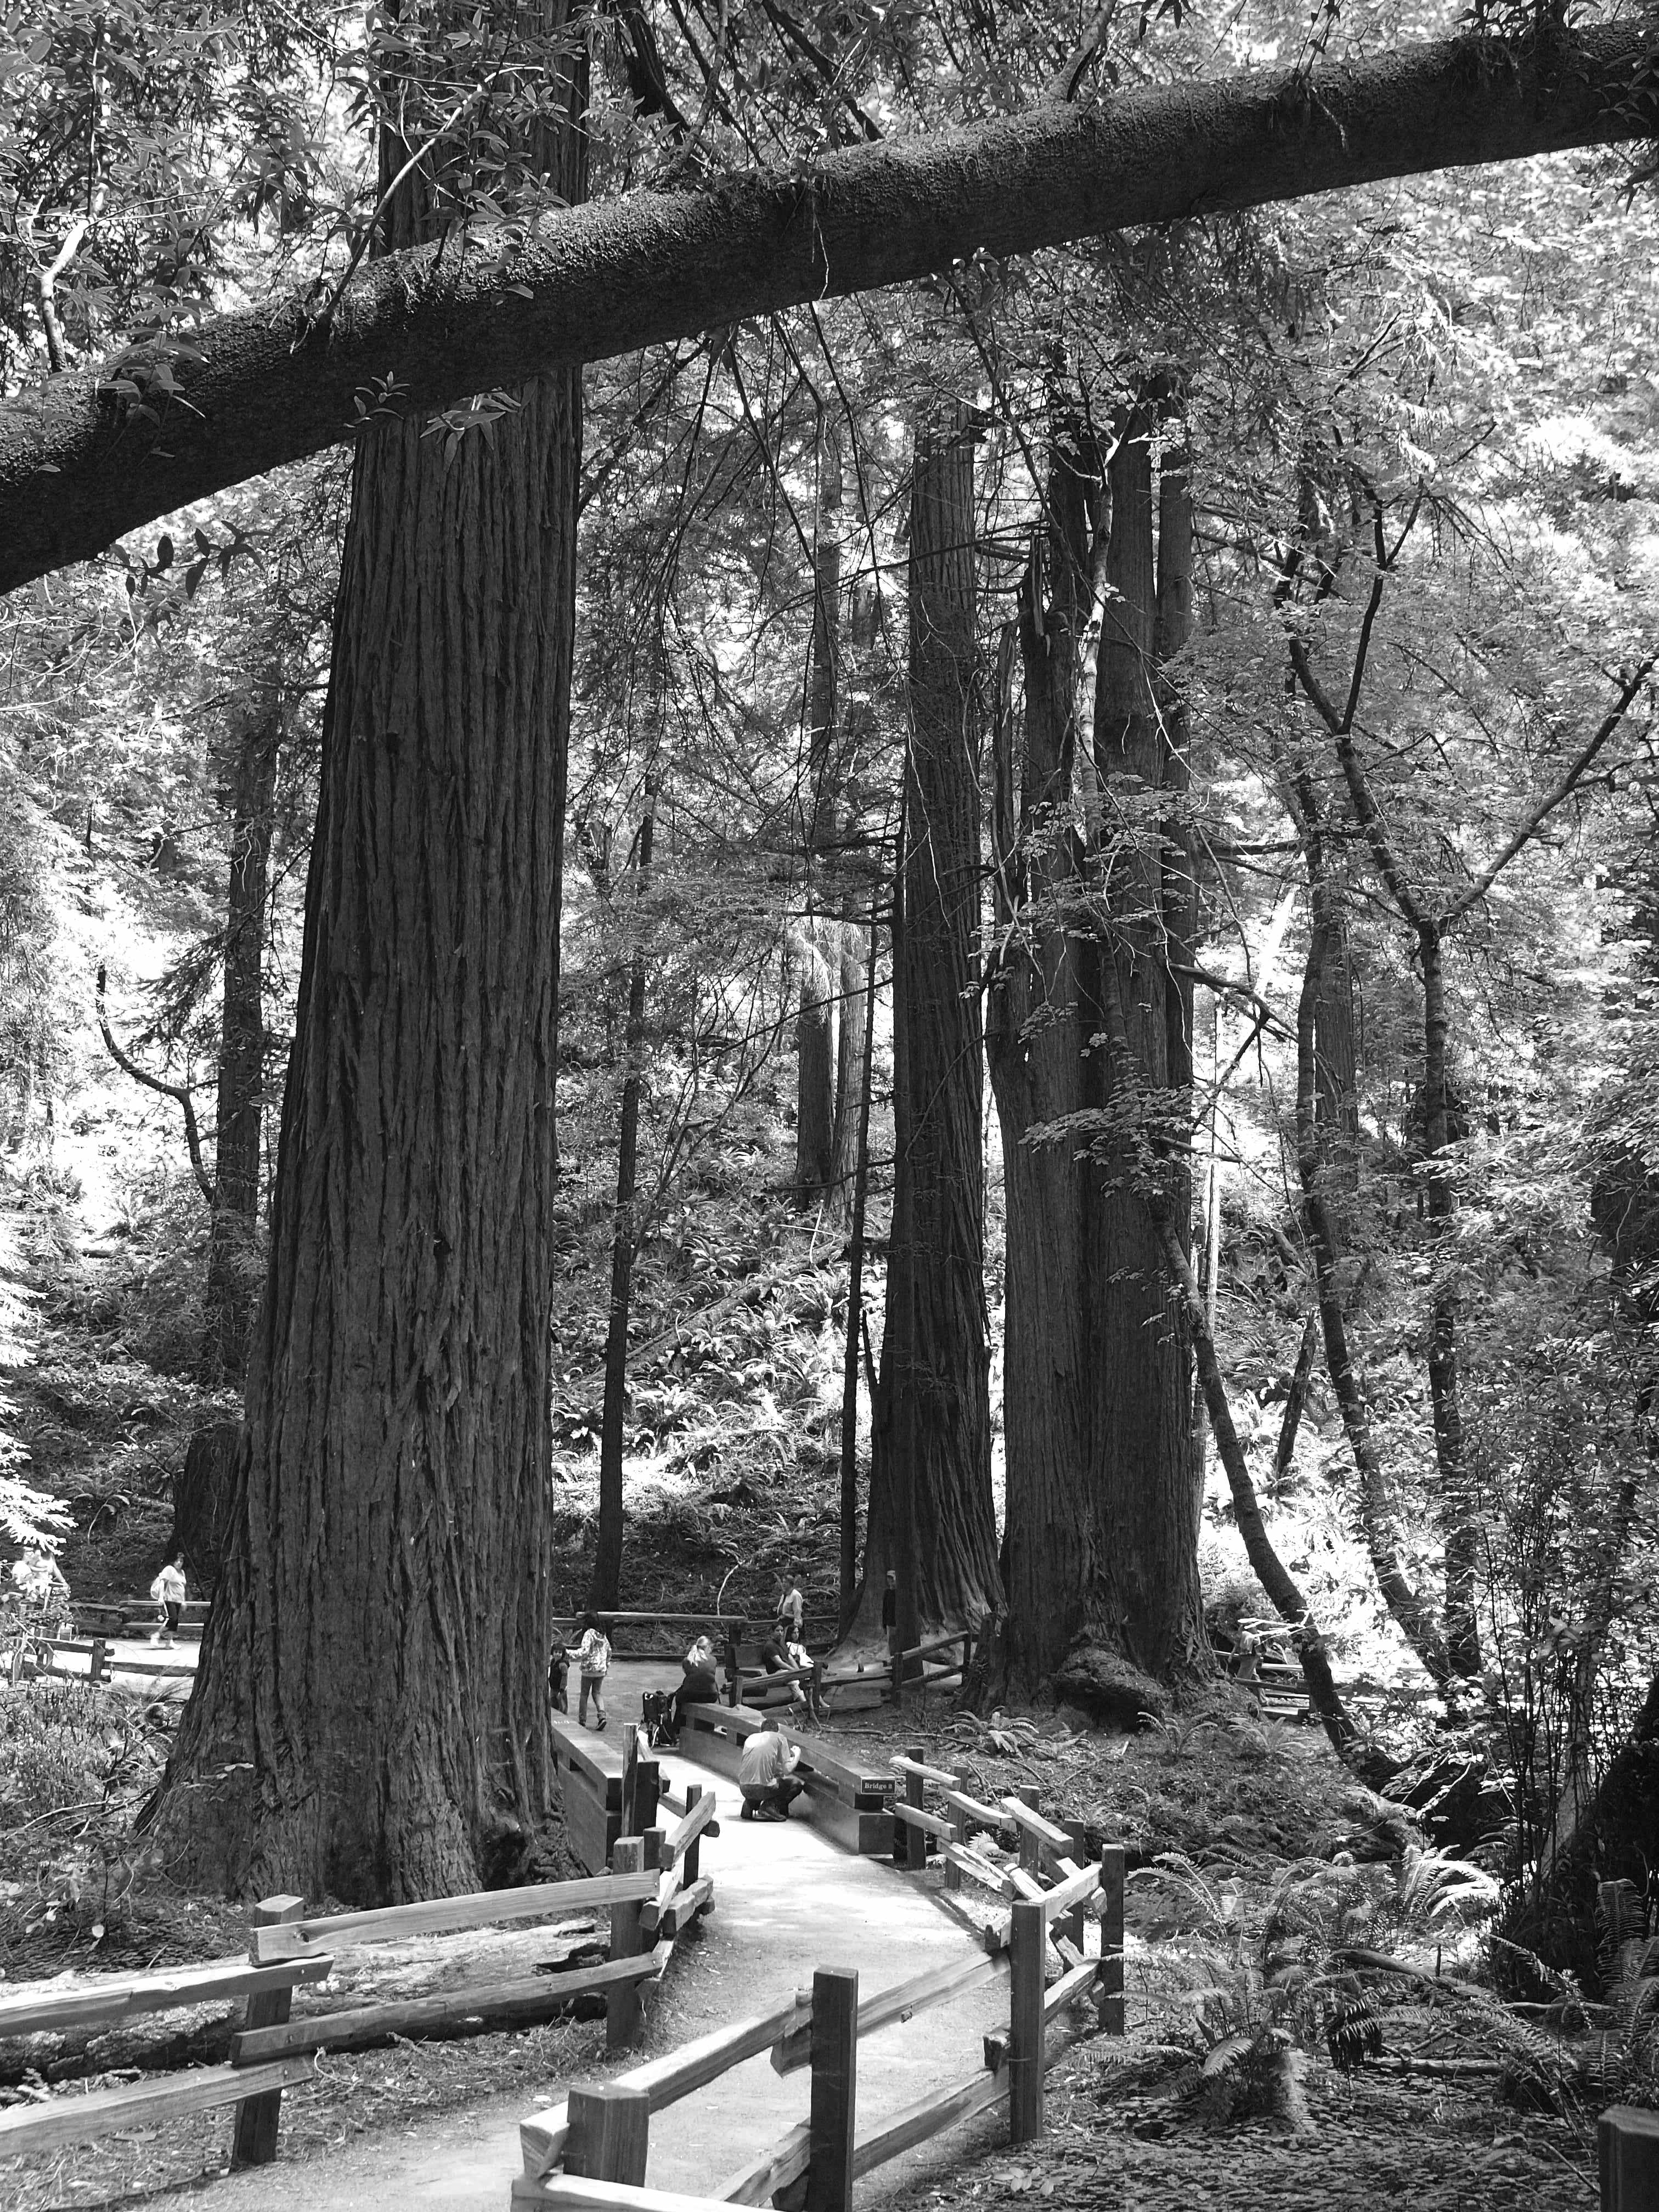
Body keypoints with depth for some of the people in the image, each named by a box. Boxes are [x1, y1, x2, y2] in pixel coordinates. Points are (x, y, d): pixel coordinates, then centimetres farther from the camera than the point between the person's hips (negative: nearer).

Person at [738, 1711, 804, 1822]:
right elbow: (787, 1770, 1)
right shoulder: (780, 1738, 6)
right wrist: (797, 1755, 22)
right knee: (797, 1784, 19)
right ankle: (771, 1805, -4)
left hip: (744, 1788, 5)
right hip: (764, 1789, -5)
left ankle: (750, 1805, 12)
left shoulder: (751, 1738, 20)